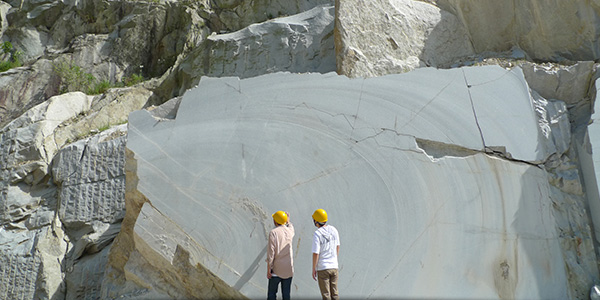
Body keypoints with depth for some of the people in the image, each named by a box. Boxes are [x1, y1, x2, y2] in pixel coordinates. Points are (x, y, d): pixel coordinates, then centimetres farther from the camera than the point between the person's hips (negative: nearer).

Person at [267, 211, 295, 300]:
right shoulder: (289, 231, 5)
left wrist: (268, 269, -9)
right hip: (288, 269, 4)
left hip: (276, 269, -4)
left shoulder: (273, 232, -10)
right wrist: (288, 220, 53)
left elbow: (271, 252, -14)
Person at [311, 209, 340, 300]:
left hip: (322, 268, -5)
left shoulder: (317, 234, -15)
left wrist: (313, 269, -6)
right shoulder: (334, 230, 2)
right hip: (334, 266, 5)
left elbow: (316, 254, -16)